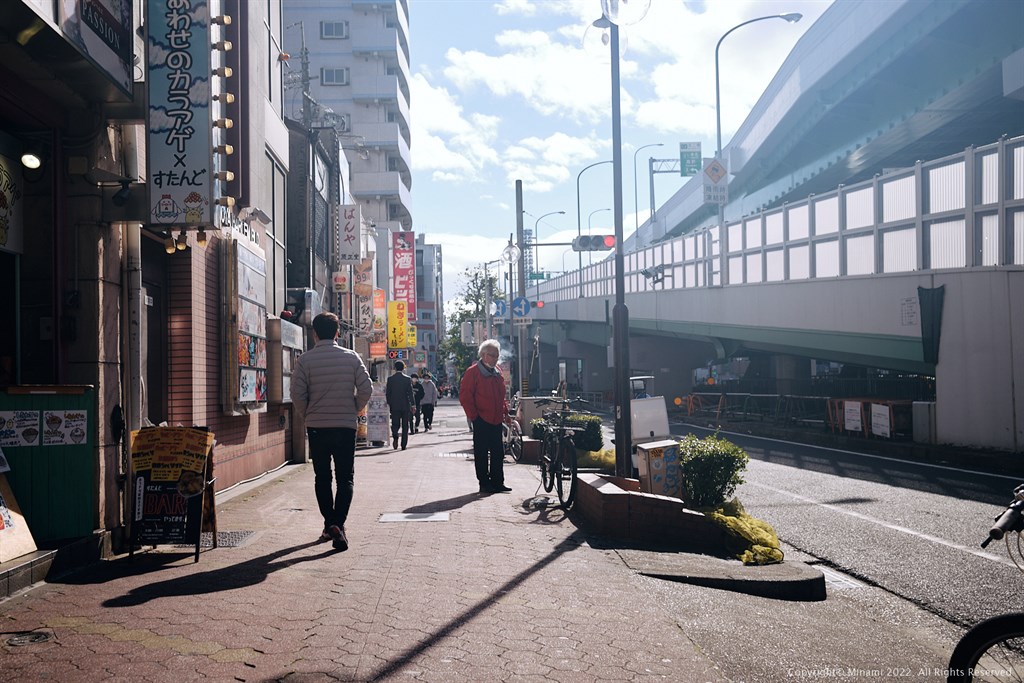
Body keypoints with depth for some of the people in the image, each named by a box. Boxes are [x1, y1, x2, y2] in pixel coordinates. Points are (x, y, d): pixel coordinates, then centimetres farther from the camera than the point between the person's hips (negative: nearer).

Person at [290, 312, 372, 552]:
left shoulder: (305, 360, -3)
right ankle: (338, 524, -13)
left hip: (316, 427, 0)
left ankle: (329, 524, 16)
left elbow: (297, 395, -6)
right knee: (345, 478, 4)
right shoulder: (351, 357, -1)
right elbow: (366, 389, -4)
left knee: (322, 477, 14)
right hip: (345, 426, 0)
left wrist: (307, 416, 11)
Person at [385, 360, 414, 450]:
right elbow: (410, 393, -6)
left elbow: (387, 393, 1)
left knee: (395, 424, 9)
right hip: (405, 405, -1)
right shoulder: (407, 379, -4)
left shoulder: (390, 379, -1)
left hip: (394, 405, 1)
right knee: (405, 425, 7)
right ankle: (404, 445, 6)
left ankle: (395, 436, -21)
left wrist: (389, 404, 11)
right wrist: (412, 404, -1)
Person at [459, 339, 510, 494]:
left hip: (496, 420, 7)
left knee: (498, 452, 9)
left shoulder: (497, 372, 14)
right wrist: (473, 415, -14)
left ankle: (498, 482, 16)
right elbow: (464, 396, -12)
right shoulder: (473, 372, -9)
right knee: (481, 453, 1)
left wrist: (505, 410, 13)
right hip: (481, 420, -7)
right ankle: (484, 483, 7)